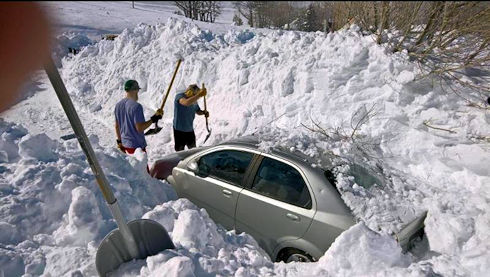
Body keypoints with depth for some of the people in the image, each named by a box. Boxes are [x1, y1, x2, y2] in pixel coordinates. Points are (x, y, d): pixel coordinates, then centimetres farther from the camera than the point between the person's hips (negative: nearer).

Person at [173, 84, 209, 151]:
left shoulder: (194, 100, 0)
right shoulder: (179, 96, -19)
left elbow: (198, 111, 16)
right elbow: (187, 103, -43)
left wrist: (204, 112, -7)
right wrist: (199, 95, -49)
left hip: (190, 130, 6)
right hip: (179, 130, -6)